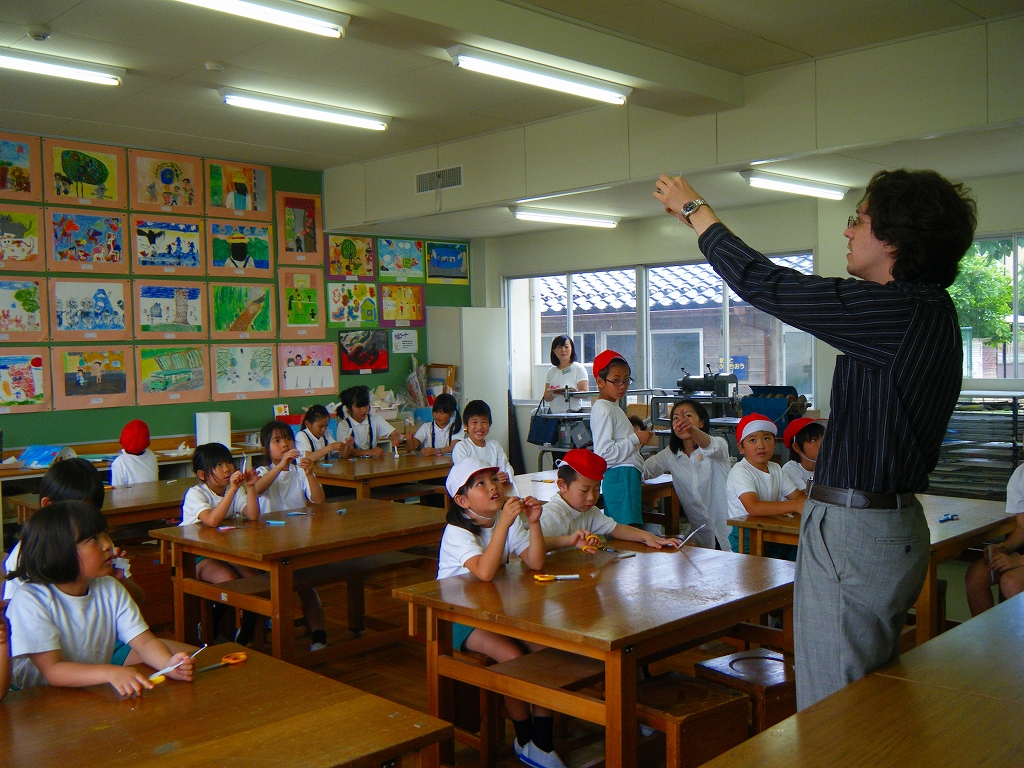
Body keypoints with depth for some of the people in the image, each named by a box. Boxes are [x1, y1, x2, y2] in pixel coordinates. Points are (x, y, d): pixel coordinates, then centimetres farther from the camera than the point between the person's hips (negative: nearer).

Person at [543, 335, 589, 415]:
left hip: (573, 413, -3)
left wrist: (572, 392, -26)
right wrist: (553, 393, -13)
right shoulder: (551, 371, 15)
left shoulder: (578, 368, 2)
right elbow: (546, 397, 9)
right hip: (554, 414, 4)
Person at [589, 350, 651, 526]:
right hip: (621, 477, -10)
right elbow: (604, 453, -22)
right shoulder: (604, 410, -13)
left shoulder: (612, 407, 20)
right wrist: (636, 439, -16)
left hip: (628, 476, 10)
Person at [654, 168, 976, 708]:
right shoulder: (927, 310, 10)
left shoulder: (898, 312, -20)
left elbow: (762, 284, -13)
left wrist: (695, 208, 2)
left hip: (853, 535, -11)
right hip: (891, 527, 11)